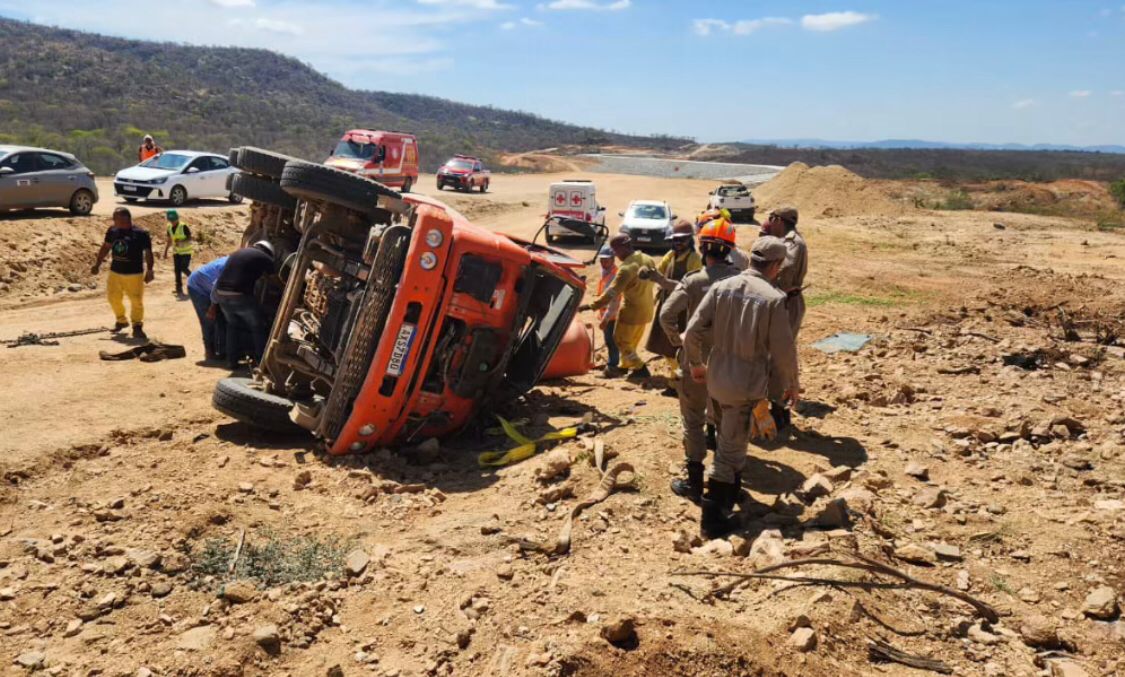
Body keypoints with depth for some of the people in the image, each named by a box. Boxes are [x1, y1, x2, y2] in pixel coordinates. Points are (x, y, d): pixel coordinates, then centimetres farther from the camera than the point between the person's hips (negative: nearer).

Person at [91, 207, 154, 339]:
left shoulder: (141, 233, -13)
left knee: (136, 301, -3)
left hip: (134, 273, -5)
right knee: (113, 298, 15)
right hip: (115, 271, 5)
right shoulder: (112, 231, 1)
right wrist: (97, 264, 16)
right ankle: (121, 321, 37)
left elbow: (148, 253, -10)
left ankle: (137, 326, 13)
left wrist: (149, 271, -15)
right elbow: (105, 247, 14)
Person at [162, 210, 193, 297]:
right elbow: (169, 240, 13)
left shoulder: (183, 227, -17)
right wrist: (165, 251, 9)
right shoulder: (169, 227, 3)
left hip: (186, 251, -6)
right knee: (177, 270, 2)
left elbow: (189, 238, -17)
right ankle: (179, 289, 7)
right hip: (176, 252, 6)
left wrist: (181, 242, -34)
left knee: (184, 268, -12)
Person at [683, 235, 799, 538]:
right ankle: (712, 518, 7)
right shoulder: (773, 299, -16)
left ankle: (732, 492, 45)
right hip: (746, 385, -5)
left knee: (730, 440, 26)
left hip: (716, 379, 5)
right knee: (730, 448, 3)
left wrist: (696, 363, 13)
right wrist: (792, 384, 5)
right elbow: (783, 350, -12)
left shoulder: (721, 287, -3)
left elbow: (693, 332, -4)